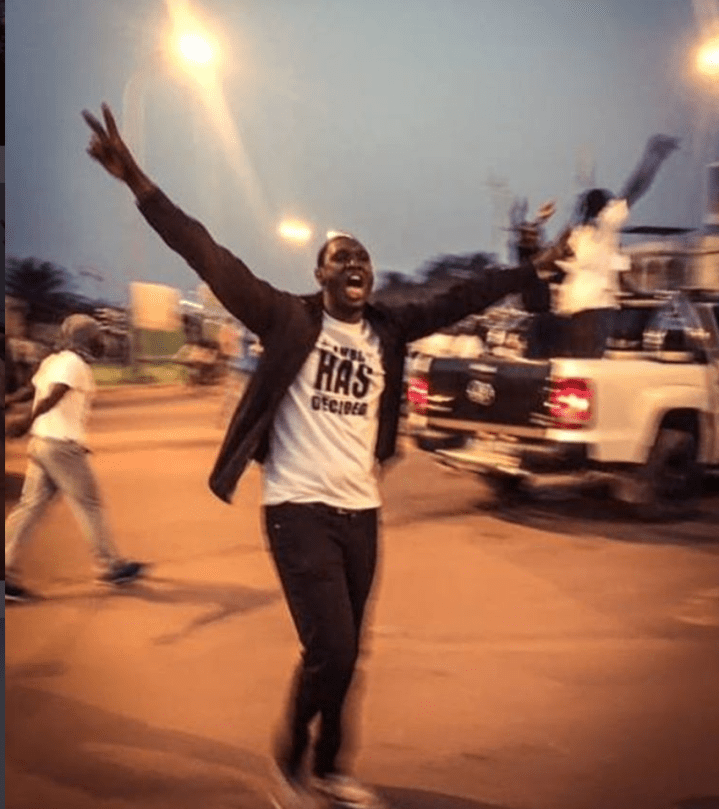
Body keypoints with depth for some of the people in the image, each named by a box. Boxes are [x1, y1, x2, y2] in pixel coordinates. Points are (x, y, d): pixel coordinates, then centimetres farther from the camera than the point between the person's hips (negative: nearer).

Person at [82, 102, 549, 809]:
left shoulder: (387, 328, 7)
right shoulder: (289, 319, -6)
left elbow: (460, 298, 7)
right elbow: (211, 260, -15)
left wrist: (528, 274, -2)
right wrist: (137, 181, -24)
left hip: (360, 510, 5)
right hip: (299, 508, -5)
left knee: (344, 654, 14)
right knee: (331, 650, -11)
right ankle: (292, 746, 17)